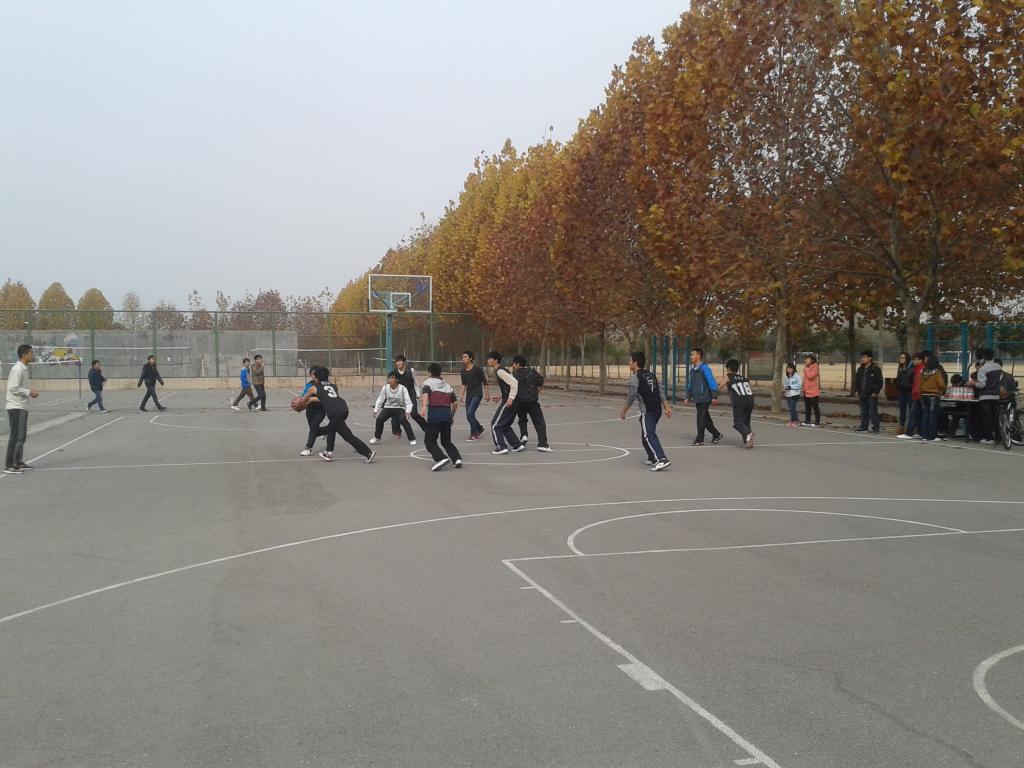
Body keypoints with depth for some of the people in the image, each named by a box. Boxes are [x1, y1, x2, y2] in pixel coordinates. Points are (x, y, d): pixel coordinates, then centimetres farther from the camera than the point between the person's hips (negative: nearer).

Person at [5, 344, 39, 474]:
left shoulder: (24, 369, 14)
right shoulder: (17, 369, -16)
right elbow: (13, 388, -21)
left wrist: (30, 393, 8)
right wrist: (29, 392, -16)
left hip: (22, 407, 10)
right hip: (16, 407, -10)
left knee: (22, 436, 16)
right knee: (16, 436, -9)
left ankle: (18, 462, 25)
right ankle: (9, 466, -7)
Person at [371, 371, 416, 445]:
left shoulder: (403, 389, -19)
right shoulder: (385, 388, -12)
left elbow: (408, 402, -16)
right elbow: (380, 400, 1)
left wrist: (408, 411, -32)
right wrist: (376, 410, -8)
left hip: (400, 408, -3)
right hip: (388, 407, 3)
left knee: (403, 420, -28)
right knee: (379, 419, -18)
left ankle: (412, 439, -11)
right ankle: (376, 437, 9)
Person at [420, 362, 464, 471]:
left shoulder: (428, 382, 8)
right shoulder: (447, 385, 22)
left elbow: (425, 393, -15)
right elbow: (455, 402, 20)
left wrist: (423, 407, -29)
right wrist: (452, 415, 33)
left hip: (434, 414, -5)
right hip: (447, 414, 5)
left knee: (429, 441, 2)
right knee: (446, 441, 17)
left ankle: (441, 458, -19)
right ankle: (457, 458, -2)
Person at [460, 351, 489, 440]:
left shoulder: (477, 369, -11)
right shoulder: (463, 371, 6)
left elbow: (485, 382, -5)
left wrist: (487, 394, -3)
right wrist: (462, 396, 11)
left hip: (477, 395, -7)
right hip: (469, 395, 7)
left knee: (470, 414, -17)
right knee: (469, 416, 8)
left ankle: (473, 434, -3)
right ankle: (480, 428, 34)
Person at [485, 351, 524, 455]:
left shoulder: (500, 371, -15)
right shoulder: (498, 370, 16)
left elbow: (514, 382, -25)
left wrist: (511, 398, -27)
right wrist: (500, 396, 22)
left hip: (508, 402, -10)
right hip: (511, 401, 10)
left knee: (495, 424, -2)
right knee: (505, 425, 19)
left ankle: (501, 447, -2)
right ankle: (517, 445, 18)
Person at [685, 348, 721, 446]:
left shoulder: (704, 368, -13)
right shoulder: (692, 369, 12)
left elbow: (712, 382, -15)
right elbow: (690, 384, 20)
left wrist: (714, 397, -17)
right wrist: (688, 397, 18)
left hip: (704, 398, -8)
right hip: (697, 399, 8)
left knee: (701, 419, -5)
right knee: (705, 419, 14)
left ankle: (699, 439, 1)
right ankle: (716, 435, 27)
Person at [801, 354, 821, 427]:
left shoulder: (815, 367, -11)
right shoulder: (807, 367, 15)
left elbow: (810, 376, -24)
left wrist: (806, 369, -16)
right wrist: (804, 388, 14)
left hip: (813, 391, -9)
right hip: (806, 391, 9)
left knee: (815, 407, -2)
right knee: (807, 407, 13)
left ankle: (817, 422, 4)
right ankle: (807, 421, 19)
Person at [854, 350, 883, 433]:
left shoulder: (876, 369, -6)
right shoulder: (860, 369, 13)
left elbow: (880, 382, -7)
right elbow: (857, 381, 21)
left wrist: (875, 392, -12)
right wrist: (857, 391, 11)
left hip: (871, 395, -6)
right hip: (862, 395, 6)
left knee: (873, 412, -6)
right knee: (864, 412, 11)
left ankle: (876, 427, -1)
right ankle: (864, 427, 18)